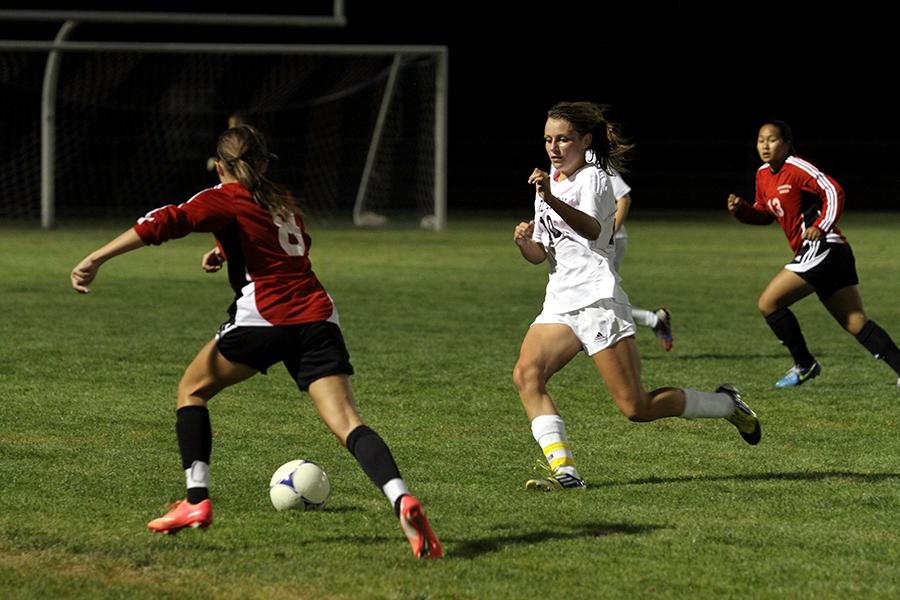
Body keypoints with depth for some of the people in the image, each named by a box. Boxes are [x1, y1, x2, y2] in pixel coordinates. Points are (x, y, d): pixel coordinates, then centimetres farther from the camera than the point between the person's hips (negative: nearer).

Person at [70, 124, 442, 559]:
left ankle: (196, 500, 8)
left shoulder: (225, 199, 5)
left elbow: (166, 223, -10)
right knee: (346, 422, -6)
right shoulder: (282, 200, 24)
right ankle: (401, 499, -31)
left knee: (192, 389, 18)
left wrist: (95, 260, -13)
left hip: (264, 316, -5)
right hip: (317, 317, 5)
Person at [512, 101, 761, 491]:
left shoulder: (592, 178, -5)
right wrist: (524, 242, -3)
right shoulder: (550, 183, 19)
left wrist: (551, 200, -46)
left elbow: (592, 230, -28)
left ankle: (726, 404, 13)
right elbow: (539, 254, 21)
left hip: (597, 300, -8)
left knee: (637, 408, -10)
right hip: (561, 302, 8)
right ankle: (563, 470, -26)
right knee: (526, 375, -19)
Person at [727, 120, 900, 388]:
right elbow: (765, 213, 27)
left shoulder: (797, 168, -9)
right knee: (856, 323, 5)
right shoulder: (763, 175, 17)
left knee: (768, 302, -7)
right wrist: (741, 209, 8)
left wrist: (821, 226, -24)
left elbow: (833, 191, -15)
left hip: (822, 248, -9)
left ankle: (804, 365, 2)